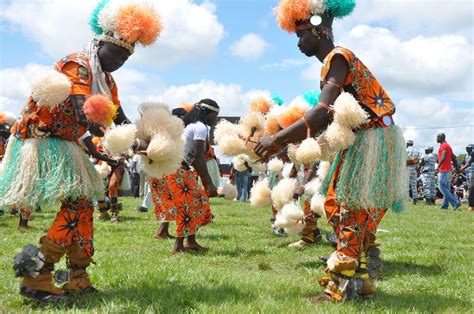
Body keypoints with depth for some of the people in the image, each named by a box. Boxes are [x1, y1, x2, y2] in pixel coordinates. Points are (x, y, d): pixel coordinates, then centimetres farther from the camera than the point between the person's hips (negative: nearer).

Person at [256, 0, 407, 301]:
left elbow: (322, 114, -25)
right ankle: (360, 279, 21)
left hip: (373, 141, -10)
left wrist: (277, 139, -23)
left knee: (352, 211, -6)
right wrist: (286, 140, 9)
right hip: (361, 142, 10)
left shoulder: (338, 57, -13)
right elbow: (325, 119, 14)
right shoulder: (335, 61, 17)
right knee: (337, 204, 13)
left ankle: (342, 285, 2)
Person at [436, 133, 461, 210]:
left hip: (444, 171, -10)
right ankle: (444, 205, 12)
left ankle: (456, 202, -15)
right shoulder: (448, 146, 18)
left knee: (442, 188, -10)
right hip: (449, 170, 10)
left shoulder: (443, 146, -13)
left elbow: (443, 158, -27)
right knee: (446, 189, 10)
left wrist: (438, 166, -30)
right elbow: (454, 158, 21)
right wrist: (456, 168, 24)